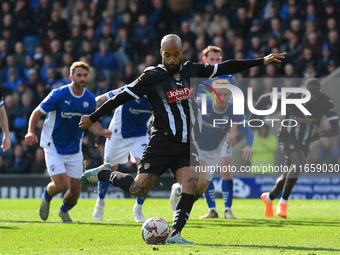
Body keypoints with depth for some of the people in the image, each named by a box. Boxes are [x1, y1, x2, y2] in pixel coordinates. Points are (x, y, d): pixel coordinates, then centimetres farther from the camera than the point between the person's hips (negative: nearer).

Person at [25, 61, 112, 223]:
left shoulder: (90, 99, -3)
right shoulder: (58, 95, -17)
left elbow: (93, 124, 5)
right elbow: (37, 112, -9)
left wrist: (103, 132, -17)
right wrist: (31, 132, -26)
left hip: (74, 148, 4)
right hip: (53, 147, -4)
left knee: (75, 188, 2)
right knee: (61, 184, -17)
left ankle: (64, 211, 35)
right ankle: (46, 198, 20)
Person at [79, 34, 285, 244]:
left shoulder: (191, 71, 10)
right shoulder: (152, 77, -5)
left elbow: (225, 68, 14)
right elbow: (122, 98, -1)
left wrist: (262, 61, 14)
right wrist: (93, 118, 0)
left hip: (186, 145, 4)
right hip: (161, 143, -4)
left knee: (190, 183, -17)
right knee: (139, 189, -8)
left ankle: (175, 234, -15)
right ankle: (104, 174, 18)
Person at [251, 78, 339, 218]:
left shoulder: (326, 103, -18)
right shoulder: (293, 98, -25)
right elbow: (265, 98, -13)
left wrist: (322, 133, -42)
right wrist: (253, 118, -10)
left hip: (304, 143, 5)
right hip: (288, 137, -5)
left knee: (290, 174, 15)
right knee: (300, 164, -29)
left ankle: (269, 198, 44)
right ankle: (283, 202, -17)